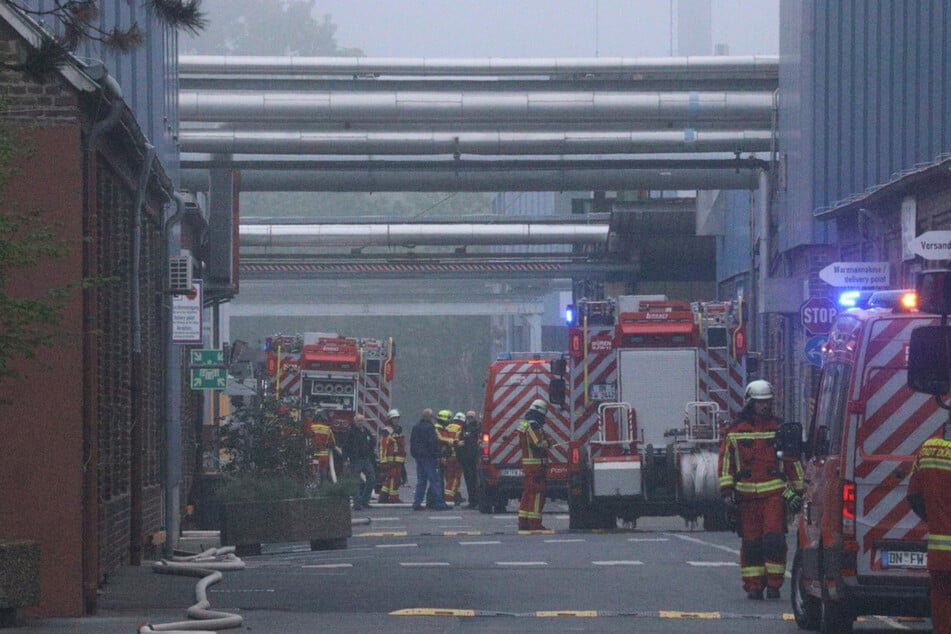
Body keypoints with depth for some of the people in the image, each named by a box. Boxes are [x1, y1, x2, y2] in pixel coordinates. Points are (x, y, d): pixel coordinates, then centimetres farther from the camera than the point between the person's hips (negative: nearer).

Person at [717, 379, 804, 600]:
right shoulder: (735, 431, 7)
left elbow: (793, 462, 14)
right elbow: (725, 461, 8)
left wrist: (797, 492, 11)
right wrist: (727, 491, -1)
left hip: (774, 493, -1)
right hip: (746, 495, 1)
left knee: (774, 538, -10)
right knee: (751, 542, 3)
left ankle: (774, 585, -3)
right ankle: (753, 586, 9)